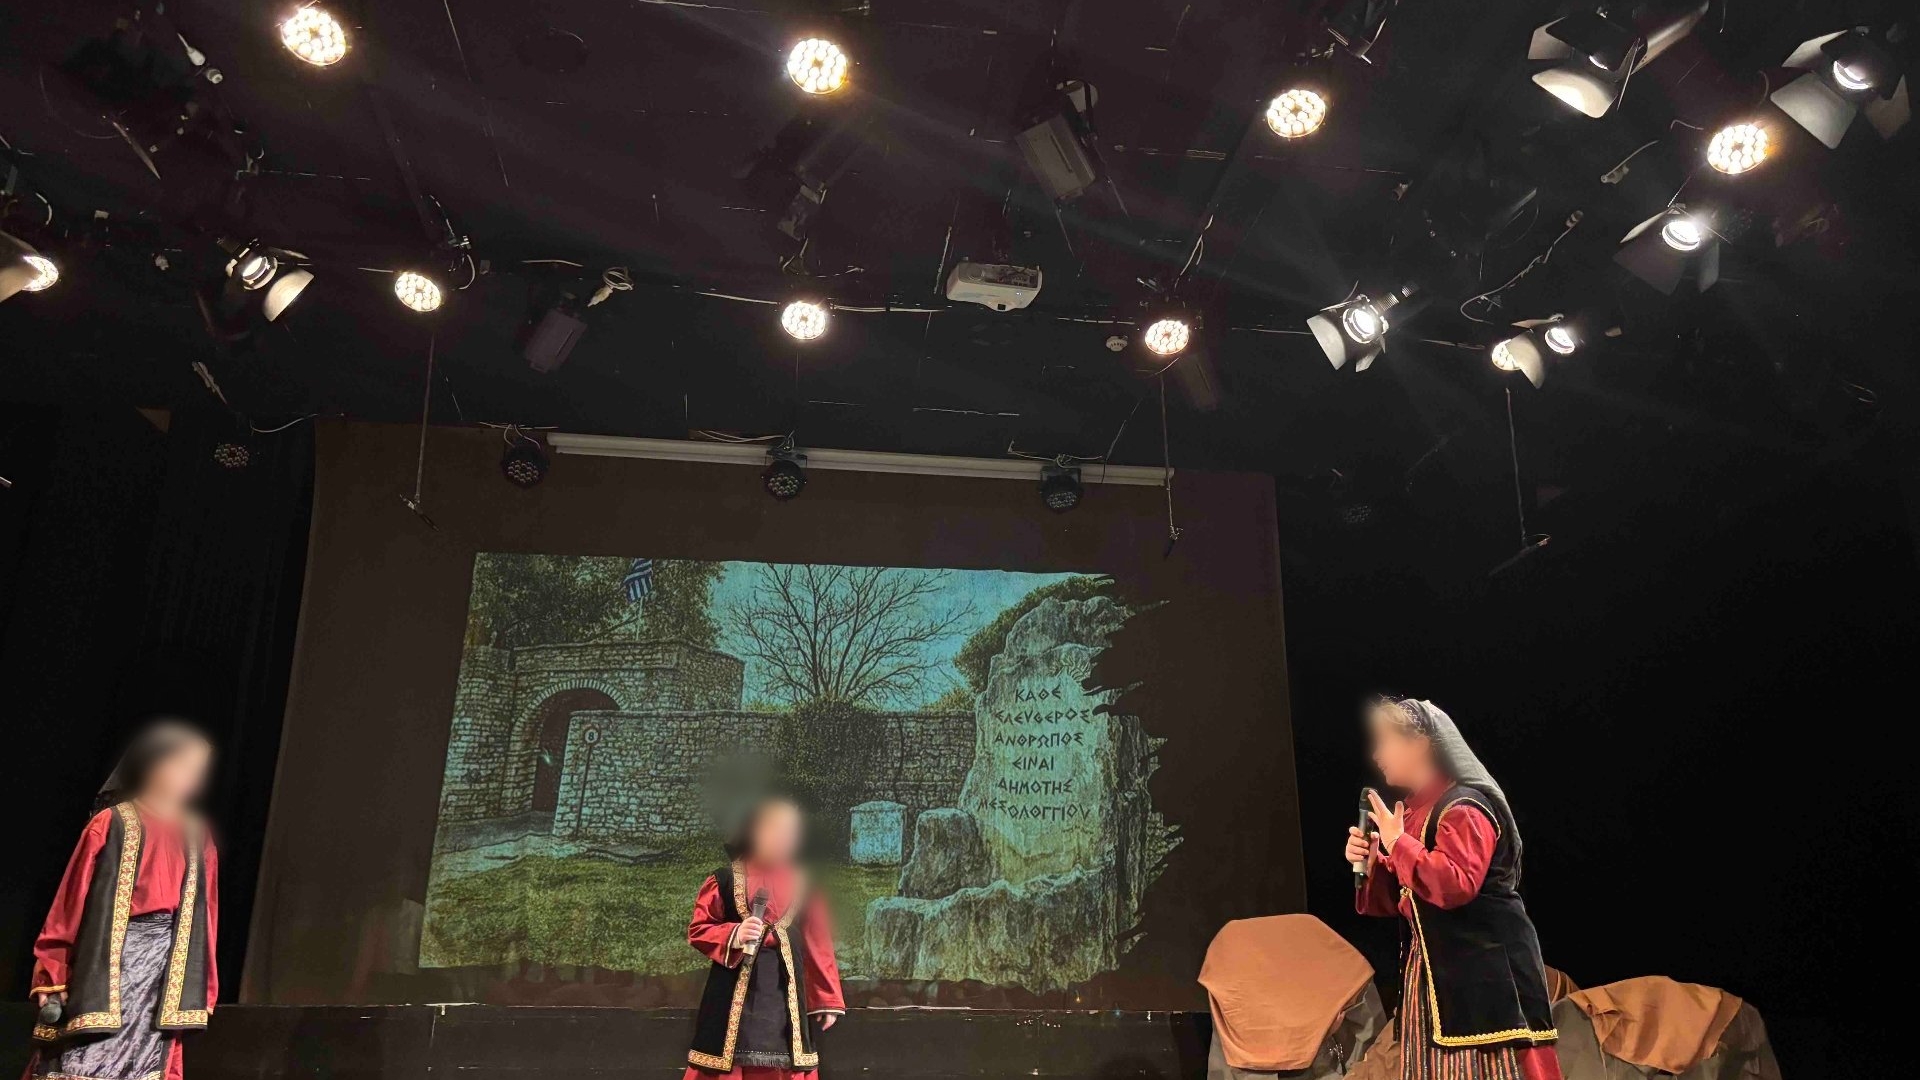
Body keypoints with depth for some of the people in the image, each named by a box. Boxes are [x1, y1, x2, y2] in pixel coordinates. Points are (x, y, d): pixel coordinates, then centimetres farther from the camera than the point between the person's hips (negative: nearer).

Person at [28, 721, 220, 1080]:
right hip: (105, 963, -4)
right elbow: (72, 904, -4)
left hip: (166, 971, 4)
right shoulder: (112, 824, -3)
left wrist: (196, 990, 8)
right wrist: (53, 977, -9)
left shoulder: (197, 837, 9)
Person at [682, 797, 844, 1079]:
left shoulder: (802, 884, 4)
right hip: (734, 989, -2)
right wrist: (733, 935, -21)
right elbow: (697, 930, -1)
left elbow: (818, 942, 7)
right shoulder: (724, 880, -4)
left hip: (784, 990, 3)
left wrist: (828, 998, 7)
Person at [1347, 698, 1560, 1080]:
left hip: (1483, 967, -9)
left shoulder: (1464, 808, -15)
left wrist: (1398, 843, -21)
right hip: (1437, 969, 9)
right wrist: (1372, 863, -1)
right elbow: (1402, 900, 17)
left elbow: (1456, 886, -29)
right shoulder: (1415, 810, 12)